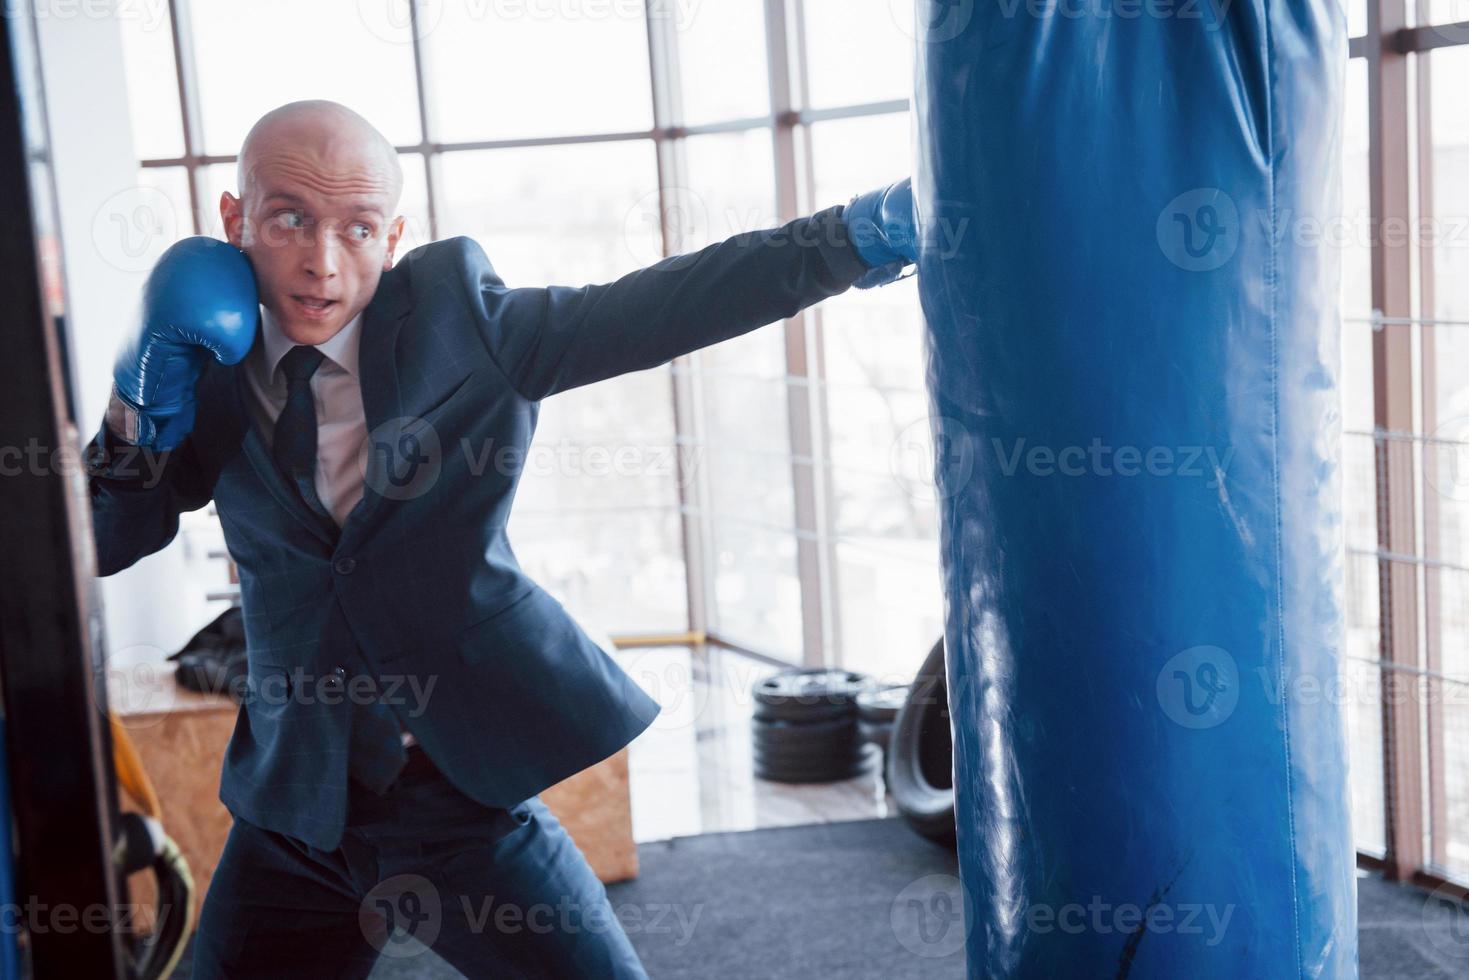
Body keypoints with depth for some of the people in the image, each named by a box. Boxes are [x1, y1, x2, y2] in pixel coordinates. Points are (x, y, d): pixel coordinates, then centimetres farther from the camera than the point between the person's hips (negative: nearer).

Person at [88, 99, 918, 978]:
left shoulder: (457, 319, -7)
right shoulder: (211, 365, 1)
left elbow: (658, 307, -17)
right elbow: (96, 546, 5)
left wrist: (863, 232, -28)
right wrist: (140, 415, -13)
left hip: (468, 799, -2)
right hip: (295, 807, 3)